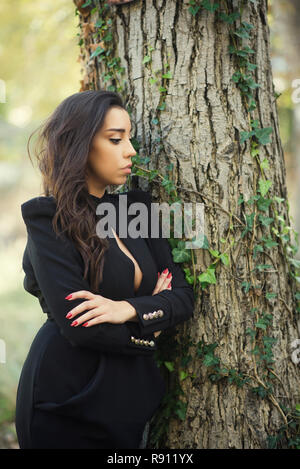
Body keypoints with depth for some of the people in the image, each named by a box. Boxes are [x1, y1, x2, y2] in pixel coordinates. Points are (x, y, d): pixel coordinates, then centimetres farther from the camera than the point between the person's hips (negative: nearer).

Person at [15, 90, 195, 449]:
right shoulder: (49, 218, -12)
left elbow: (183, 296, 0)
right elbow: (77, 325, -21)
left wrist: (129, 309, -19)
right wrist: (152, 320, -6)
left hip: (131, 396, 6)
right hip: (69, 401, -6)